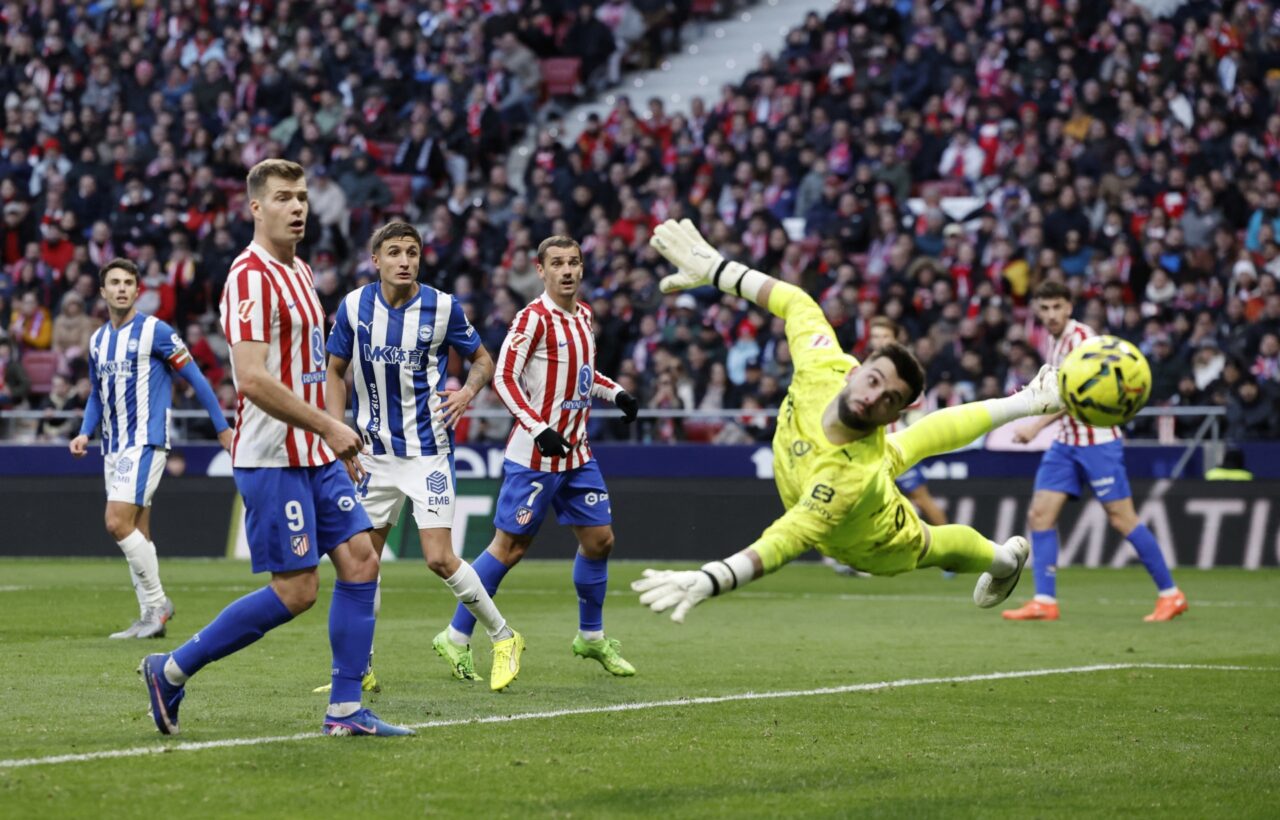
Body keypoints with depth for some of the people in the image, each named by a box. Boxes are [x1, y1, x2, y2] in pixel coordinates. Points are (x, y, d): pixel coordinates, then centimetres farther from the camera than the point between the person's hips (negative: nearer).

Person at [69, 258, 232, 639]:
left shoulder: (155, 331, -8)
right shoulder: (97, 340, 12)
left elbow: (194, 377, -5)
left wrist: (223, 428, -5)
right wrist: (85, 433, 8)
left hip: (145, 442, -7)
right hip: (114, 447, 7)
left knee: (118, 523, -18)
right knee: (136, 533, 6)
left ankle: (156, 601, -7)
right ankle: (151, 617, 9)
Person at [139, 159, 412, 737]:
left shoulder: (300, 271, 14)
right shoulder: (251, 277, -16)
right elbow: (253, 379, -24)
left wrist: (331, 433, 19)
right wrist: (327, 426, -21)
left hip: (315, 455, 9)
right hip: (272, 459, -9)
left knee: (360, 561, 1)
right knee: (295, 591, -8)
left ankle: (345, 709, 4)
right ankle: (171, 671, 4)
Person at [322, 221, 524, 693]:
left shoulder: (442, 307, -8)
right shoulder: (354, 307, -2)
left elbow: (483, 360, 6)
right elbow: (336, 372, 8)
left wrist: (468, 391, -16)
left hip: (428, 448, -3)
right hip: (374, 453, 3)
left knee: (439, 558, -11)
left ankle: (504, 639, 8)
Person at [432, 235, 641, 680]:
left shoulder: (583, 314, 10)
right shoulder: (534, 318, -14)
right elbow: (503, 378, -18)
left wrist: (615, 393, 10)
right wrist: (539, 429, -27)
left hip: (576, 452, 8)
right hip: (535, 455, -8)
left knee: (599, 539, 8)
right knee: (510, 546, -5)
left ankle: (591, 636, 24)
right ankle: (456, 638, 4)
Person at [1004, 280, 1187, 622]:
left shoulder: (1080, 337, -16)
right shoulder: (1051, 339, 10)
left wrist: (1036, 426, -31)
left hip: (1097, 440, -8)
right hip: (1066, 442, 8)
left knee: (1122, 518, -6)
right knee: (1040, 515, -3)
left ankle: (1170, 594, 3)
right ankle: (1044, 601, -1)